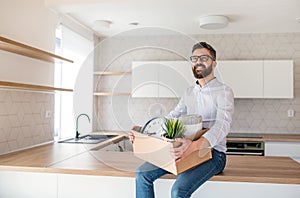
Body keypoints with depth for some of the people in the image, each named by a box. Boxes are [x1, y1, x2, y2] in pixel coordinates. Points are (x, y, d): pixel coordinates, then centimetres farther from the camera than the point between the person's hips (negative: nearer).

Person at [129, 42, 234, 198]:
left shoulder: (223, 91, -6)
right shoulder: (189, 93, 16)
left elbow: (222, 125, -22)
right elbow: (171, 118, 15)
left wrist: (194, 146, -41)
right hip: (188, 150, 6)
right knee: (142, 174, -8)